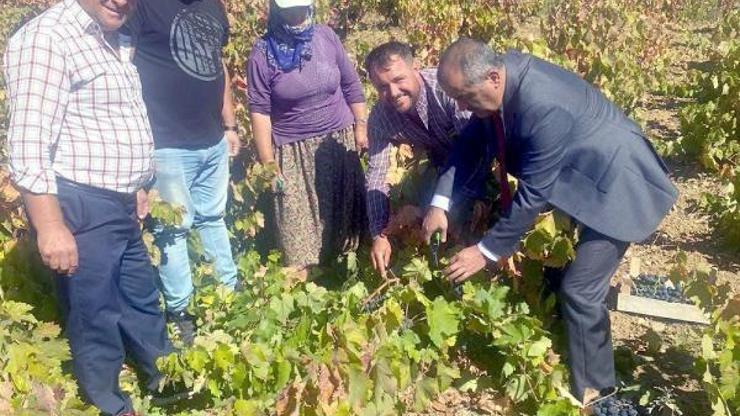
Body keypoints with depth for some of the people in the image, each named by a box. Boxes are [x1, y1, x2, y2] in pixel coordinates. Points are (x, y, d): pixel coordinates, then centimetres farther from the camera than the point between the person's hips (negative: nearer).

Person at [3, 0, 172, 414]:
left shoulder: (112, 41, 13)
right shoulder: (46, 38, -16)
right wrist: (51, 225, -25)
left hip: (119, 206, 9)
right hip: (81, 209, -9)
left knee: (142, 298, 23)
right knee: (96, 315, 8)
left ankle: (168, 380, 43)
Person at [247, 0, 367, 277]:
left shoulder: (326, 36, -2)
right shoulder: (263, 53, -11)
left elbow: (351, 85, 7)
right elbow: (259, 111, -10)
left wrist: (361, 126, 6)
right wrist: (268, 164, -12)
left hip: (339, 141, 4)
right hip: (295, 153, -3)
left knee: (345, 210, 13)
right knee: (298, 222, 0)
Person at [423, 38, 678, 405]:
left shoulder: (545, 108, -37)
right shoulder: (499, 78, -11)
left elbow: (532, 194, -30)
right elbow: (472, 142, 0)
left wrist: (487, 251, -22)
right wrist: (441, 203, -8)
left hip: (616, 185, -9)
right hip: (579, 175, 9)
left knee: (579, 290, -8)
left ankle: (589, 390, 9)